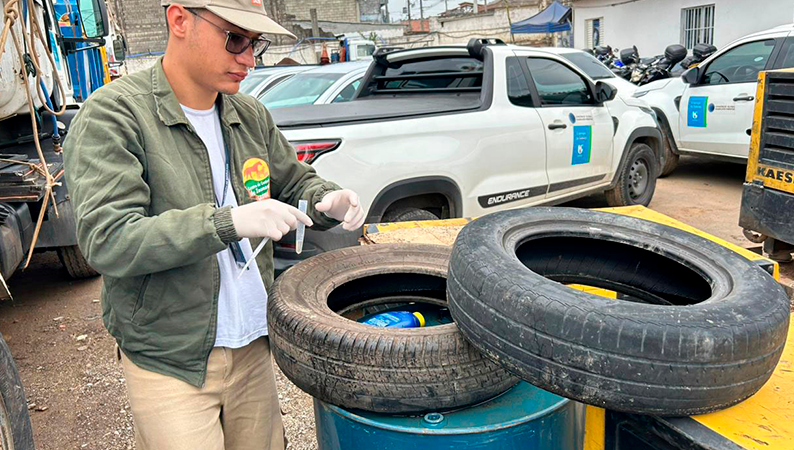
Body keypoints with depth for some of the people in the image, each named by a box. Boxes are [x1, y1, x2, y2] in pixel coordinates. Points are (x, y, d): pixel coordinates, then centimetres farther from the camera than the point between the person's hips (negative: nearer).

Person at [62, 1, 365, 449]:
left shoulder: (251, 115, 4)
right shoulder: (112, 114, -13)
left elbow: (295, 181, 17)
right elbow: (107, 241, -21)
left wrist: (327, 200, -6)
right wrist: (229, 222, -31)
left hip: (254, 348, 5)